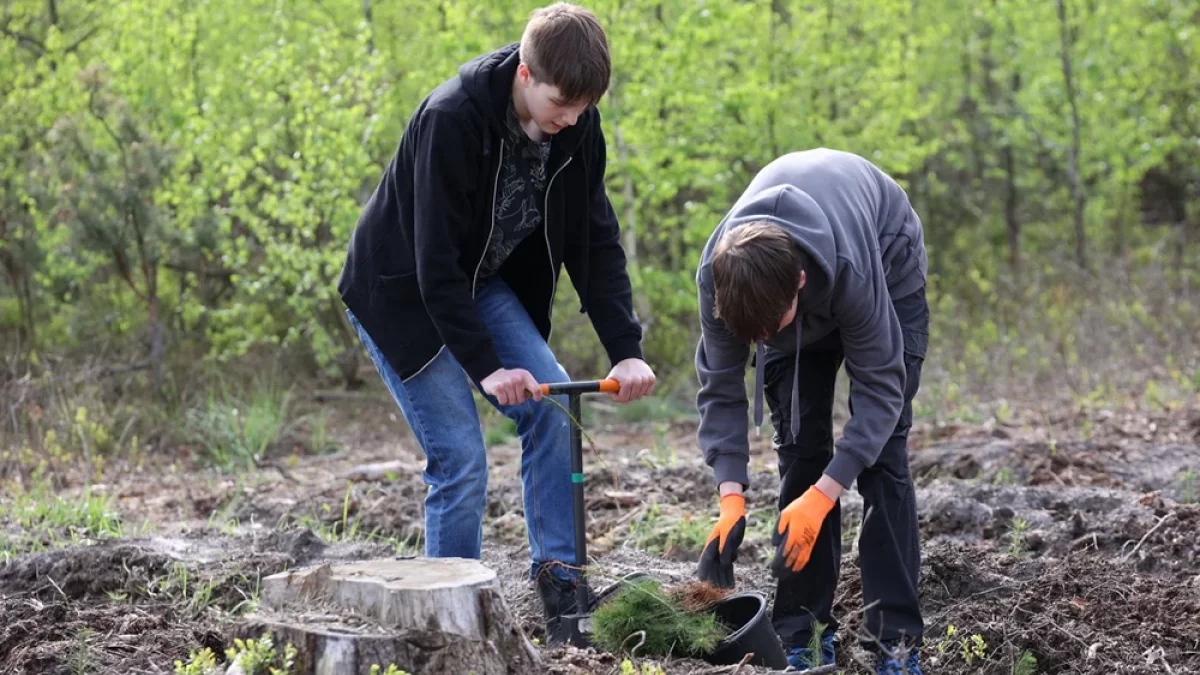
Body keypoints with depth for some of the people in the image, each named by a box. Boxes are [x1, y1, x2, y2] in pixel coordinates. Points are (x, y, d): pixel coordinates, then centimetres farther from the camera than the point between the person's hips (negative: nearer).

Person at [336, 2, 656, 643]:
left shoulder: (576, 125, -12)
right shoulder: (450, 119, -31)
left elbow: (596, 243, -7)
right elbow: (434, 260, -28)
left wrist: (626, 350, -16)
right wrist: (485, 367, -27)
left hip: (483, 282, 6)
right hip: (403, 293, -6)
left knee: (554, 408, -10)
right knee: (460, 459, -11)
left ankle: (560, 587, -3)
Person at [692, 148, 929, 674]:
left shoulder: (851, 268, -44)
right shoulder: (718, 275, -34)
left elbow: (880, 388, -35)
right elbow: (719, 388, -23)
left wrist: (821, 496, -42)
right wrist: (731, 497, -33)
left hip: (886, 255, -3)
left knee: (882, 447, -13)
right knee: (799, 445, -7)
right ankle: (804, 629, -2)